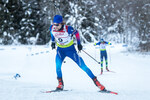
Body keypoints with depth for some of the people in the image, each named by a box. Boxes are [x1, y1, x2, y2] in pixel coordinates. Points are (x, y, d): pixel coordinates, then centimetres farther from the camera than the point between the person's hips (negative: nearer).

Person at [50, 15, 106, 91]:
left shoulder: (67, 29, -27)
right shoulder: (52, 28, -16)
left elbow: (76, 33, -7)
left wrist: (79, 43, -3)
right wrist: (53, 42, 13)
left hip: (70, 49, -3)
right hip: (60, 50, 3)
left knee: (83, 66, -4)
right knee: (58, 65, -23)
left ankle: (95, 81, 4)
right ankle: (60, 84, -6)